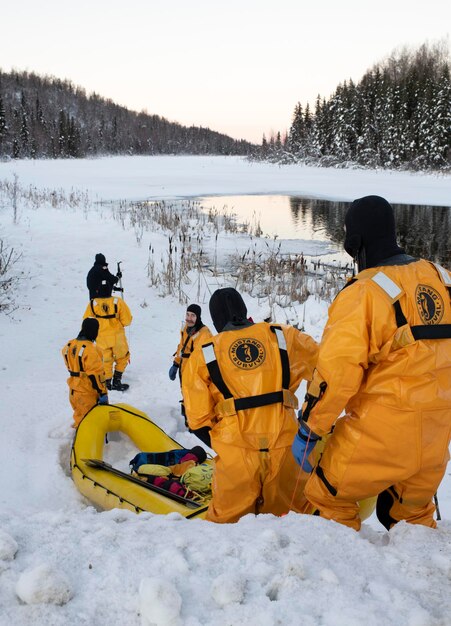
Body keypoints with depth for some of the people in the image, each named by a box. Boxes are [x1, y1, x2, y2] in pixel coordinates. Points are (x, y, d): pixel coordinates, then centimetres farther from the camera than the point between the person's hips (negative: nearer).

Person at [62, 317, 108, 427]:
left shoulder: (69, 345, 1)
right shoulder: (90, 349, -24)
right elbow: (95, 374, -23)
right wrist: (103, 393, -17)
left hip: (74, 388, 8)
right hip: (87, 391, -8)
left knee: (79, 415, 23)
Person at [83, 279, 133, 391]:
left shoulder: (92, 304, -12)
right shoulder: (118, 302, -17)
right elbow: (127, 321, -11)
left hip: (102, 338, 1)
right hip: (117, 337, -1)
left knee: (106, 360, 19)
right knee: (122, 358, 20)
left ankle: (107, 383, 23)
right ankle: (116, 381, 17)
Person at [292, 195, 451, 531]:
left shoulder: (364, 292, -15)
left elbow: (336, 369, -18)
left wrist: (308, 431, -8)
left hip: (380, 433, -6)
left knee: (327, 498, 13)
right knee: (413, 513, 26)